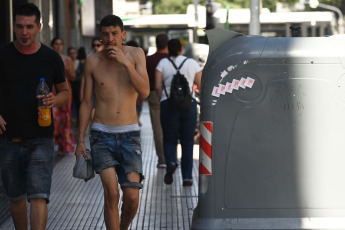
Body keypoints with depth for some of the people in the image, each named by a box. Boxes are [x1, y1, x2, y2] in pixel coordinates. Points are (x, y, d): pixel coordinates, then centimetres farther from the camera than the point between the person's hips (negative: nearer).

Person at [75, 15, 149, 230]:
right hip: (102, 134, 0)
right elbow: (86, 103, 5)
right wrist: (80, 141, 3)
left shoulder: (136, 54, -1)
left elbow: (145, 92, -12)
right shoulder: (93, 61, -1)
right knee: (111, 194, -17)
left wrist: (125, 63, -21)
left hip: (130, 134, 0)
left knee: (132, 199, -4)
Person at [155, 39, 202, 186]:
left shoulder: (163, 63, 4)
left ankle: (171, 162, -20)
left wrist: (161, 100, 10)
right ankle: (187, 177, 5)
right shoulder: (192, 63, 7)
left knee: (169, 139, 10)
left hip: (168, 103, -1)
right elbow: (201, 86, 4)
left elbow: (158, 87, -3)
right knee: (187, 142, 8)